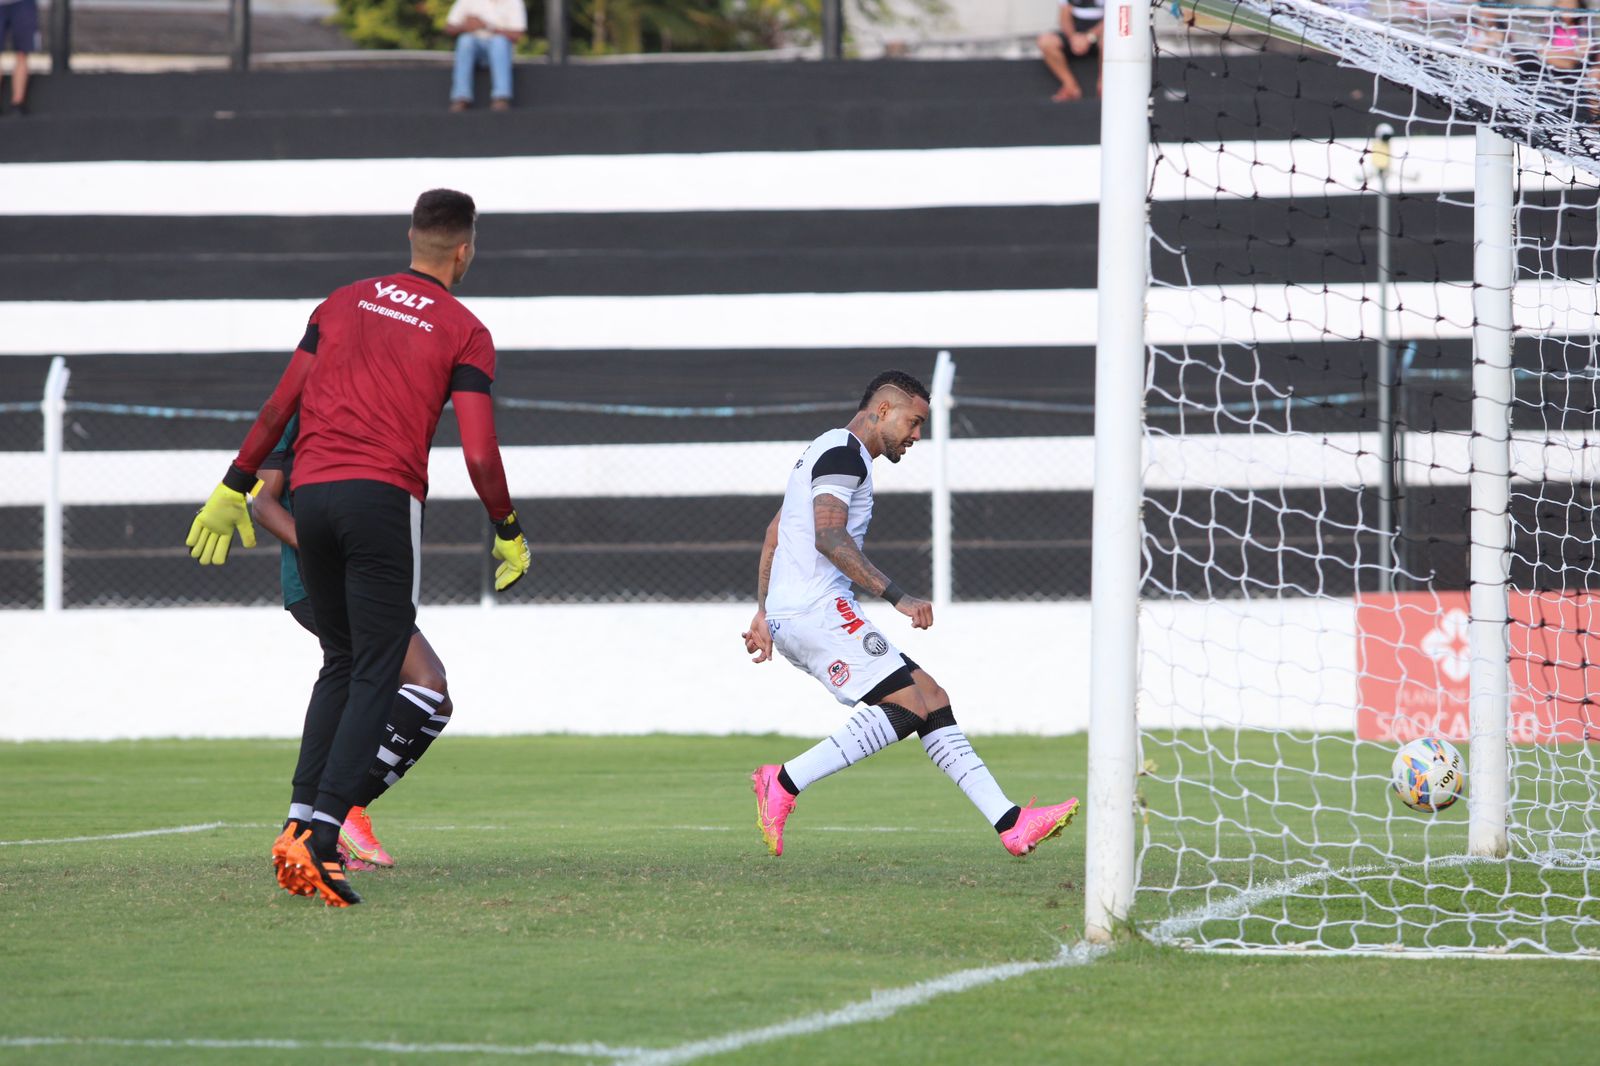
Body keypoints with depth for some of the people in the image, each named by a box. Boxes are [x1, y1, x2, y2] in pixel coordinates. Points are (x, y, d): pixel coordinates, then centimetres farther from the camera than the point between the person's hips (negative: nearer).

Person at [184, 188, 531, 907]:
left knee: (340, 663, 17)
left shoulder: (343, 303, 15)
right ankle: (322, 837, -15)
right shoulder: (464, 333, 3)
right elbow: (479, 453, -5)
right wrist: (509, 535, 8)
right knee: (376, 673, -2)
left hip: (310, 491, 5)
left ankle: (298, 822, 6)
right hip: (383, 496, -5)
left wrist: (234, 488, 20)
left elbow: (278, 408, 13)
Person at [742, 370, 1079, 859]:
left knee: (931, 699, 4)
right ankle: (784, 782, -16)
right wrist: (897, 597, -26)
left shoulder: (831, 452, 25)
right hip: (816, 610, -11)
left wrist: (764, 613, 31)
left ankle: (1009, 823, -2)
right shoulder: (842, 452, -9)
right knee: (907, 705, -19)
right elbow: (828, 538, -23)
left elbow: (774, 534, 31)